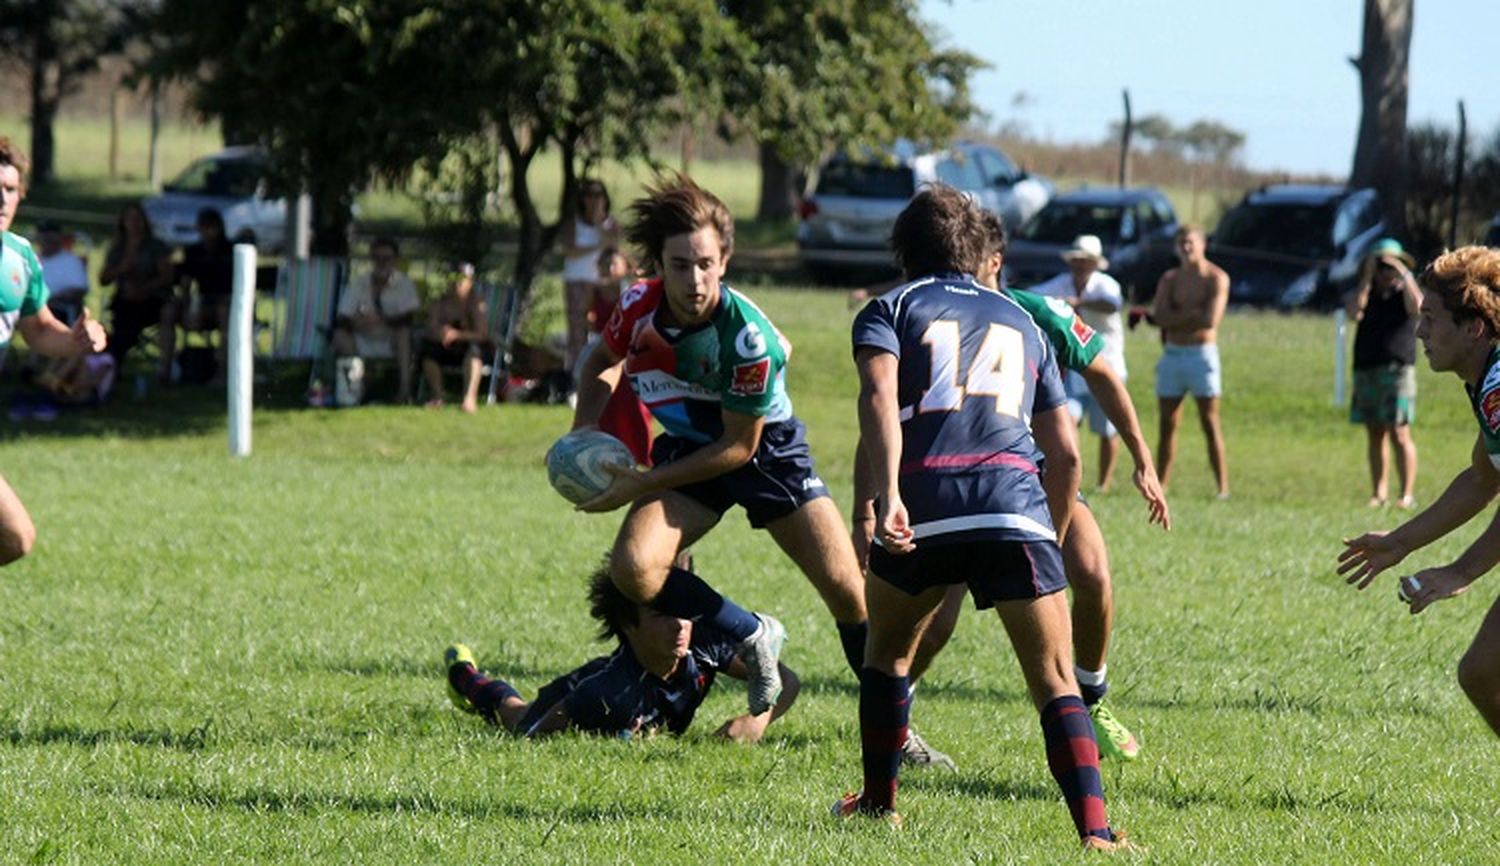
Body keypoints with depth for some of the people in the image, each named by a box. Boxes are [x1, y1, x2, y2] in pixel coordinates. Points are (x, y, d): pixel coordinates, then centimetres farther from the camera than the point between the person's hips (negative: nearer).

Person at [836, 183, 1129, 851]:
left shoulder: (890, 308, 17)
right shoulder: (1020, 321, 28)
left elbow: (879, 396, -6)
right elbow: (1065, 452, 26)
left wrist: (882, 495, -17)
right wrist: (1052, 540, 37)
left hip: (923, 507, -1)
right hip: (1016, 502, 1)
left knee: (887, 648, 26)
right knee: (1054, 680, -2)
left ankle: (877, 803, 35)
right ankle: (1095, 832, -19)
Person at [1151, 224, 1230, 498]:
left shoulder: (1216, 278, -3)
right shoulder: (1169, 279, 10)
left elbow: (1211, 320, -16)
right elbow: (1160, 317, -5)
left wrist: (1176, 317, -9)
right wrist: (1192, 313, -13)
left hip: (1202, 353, -4)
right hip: (1172, 355, 4)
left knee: (1210, 423, -7)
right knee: (1168, 424, 6)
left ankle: (1223, 486, -8)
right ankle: (1161, 484, 10)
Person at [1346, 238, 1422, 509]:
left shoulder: (1404, 292, 7)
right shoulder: (1365, 292, 14)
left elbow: (1417, 306, -16)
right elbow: (1354, 312, -6)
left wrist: (1404, 274, -10)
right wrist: (1367, 277, -5)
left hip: (1398, 369, -4)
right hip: (1366, 370, 4)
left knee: (1399, 433, -10)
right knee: (1374, 435, 7)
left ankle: (1407, 494, -10)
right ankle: (1378, 492, 12)